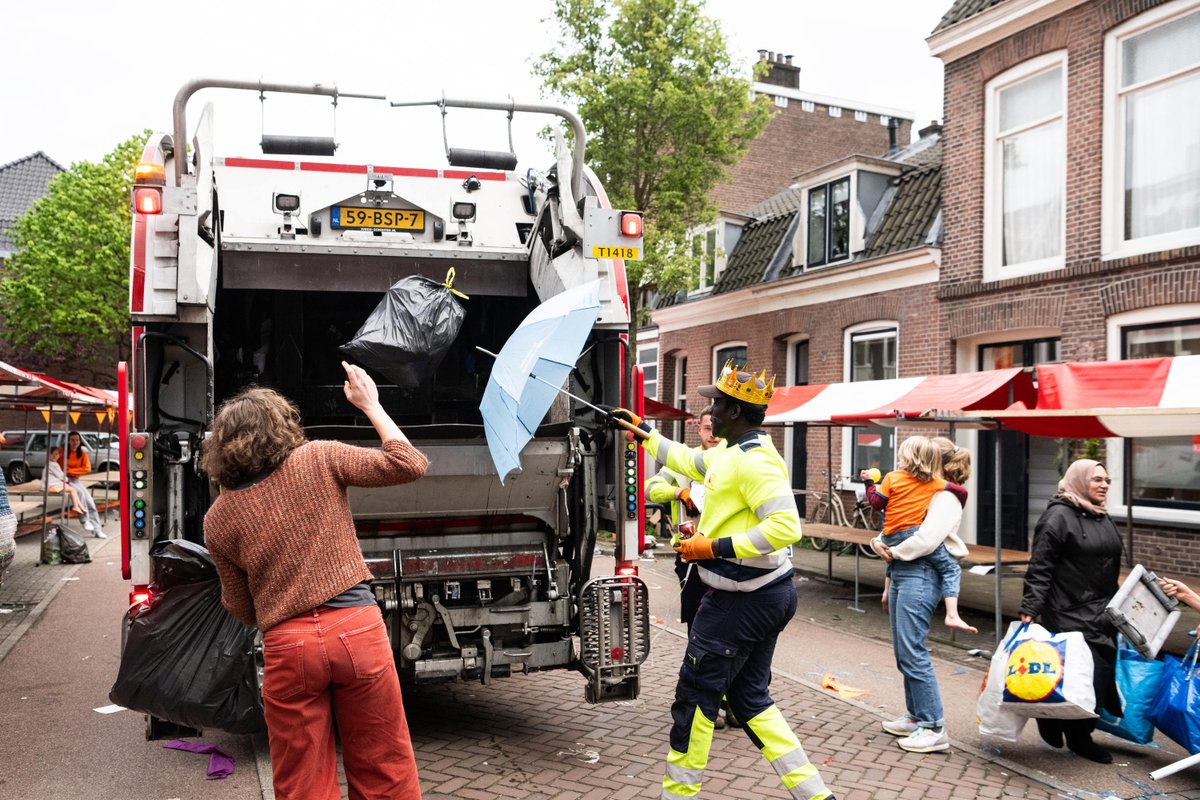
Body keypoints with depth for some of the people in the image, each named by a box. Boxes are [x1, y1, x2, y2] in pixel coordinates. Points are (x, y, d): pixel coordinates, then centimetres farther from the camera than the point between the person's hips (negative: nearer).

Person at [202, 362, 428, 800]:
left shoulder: (218, 519, 5)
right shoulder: (319, 460, -1)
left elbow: (242, 609, 12)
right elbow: (408, 465, 3)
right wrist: (370, 404, 12)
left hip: (287, 646, 1)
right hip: (357, 630, -1)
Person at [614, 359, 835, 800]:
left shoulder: (754, 461, -21)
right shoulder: (729, 452, 11)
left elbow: (786, 527, -30)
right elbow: (686, 459, 31)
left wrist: (717, 547, -25)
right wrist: (643, 431, 35)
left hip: (744, 600, -10)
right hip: (767, 595, 10)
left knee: (694, 695, 4)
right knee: (750, 698, 16)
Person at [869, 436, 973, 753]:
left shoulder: (946, 499, -8)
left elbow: (926, 540, -21)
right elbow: (893, 532, 20)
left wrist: (892, 551, -9)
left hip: (919, 576, -10)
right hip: (901, 574, 10)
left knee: (913, 652, -11)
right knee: (904, 652, 13)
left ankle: (934, 728, -5)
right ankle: (915, 717, 23)